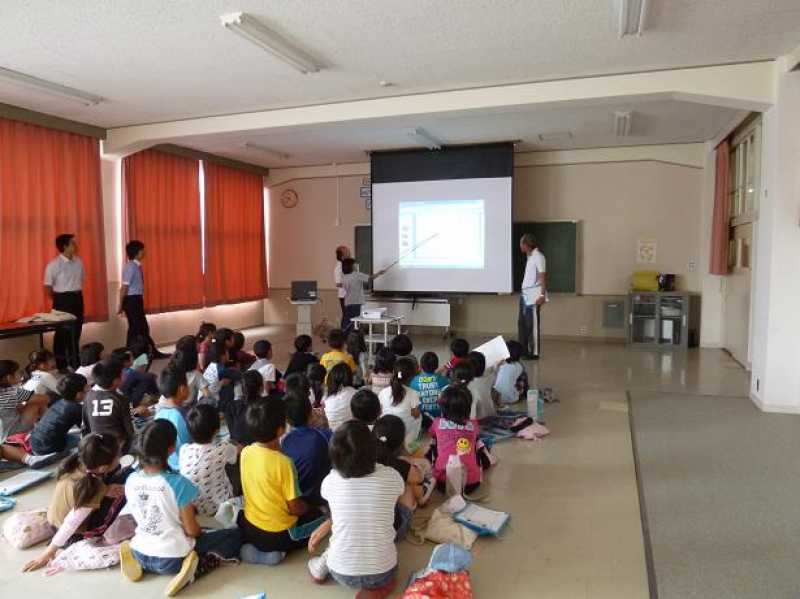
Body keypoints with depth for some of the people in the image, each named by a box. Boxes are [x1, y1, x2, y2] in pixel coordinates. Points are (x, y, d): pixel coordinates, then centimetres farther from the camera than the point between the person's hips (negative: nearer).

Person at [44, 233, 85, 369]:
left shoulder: (78, 262, 6)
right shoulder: (54, 264, -12)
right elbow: (48, 287, -8)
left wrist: (77, 295, 11)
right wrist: (59, 300, 1)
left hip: (78, 299, 6)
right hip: (62, 300, -6)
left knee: (76, 330, 12)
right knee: (62, 332, 2)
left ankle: (74, 361, 25)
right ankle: (60, 364, 12)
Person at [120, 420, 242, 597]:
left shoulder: (130, 480, -6)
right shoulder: (178, 483, -24)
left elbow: (140, 519, 10)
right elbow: (192, 530, -16)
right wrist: (201, 532, 8)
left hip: (140, 554, 6)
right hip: (172, 560, -6)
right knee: (235, 536, 7)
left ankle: (141, 563, 11)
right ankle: (194, 569, -10)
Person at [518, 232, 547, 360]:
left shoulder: (538, 256, -10)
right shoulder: (529, 256, 16)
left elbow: (543, 276, -15)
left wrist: (542, 295, -21)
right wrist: (522, 292, 15)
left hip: (533, 296, -9)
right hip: (524, 295, 9)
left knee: (533, 325, -4)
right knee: (522, 323, 12)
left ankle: (534, 353, 3)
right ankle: (524, 350, 21)